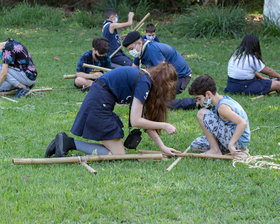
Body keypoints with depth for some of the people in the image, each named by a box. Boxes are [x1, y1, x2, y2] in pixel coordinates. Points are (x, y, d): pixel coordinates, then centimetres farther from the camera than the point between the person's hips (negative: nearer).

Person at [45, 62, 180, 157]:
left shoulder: (142, 78, 16)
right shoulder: (144, 83, -14)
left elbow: (145, 121, 16)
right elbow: (135, 121, -18)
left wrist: (162, 147, 12)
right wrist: (164, 126, -8)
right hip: (99, 105, -10)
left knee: (115, 149, 8)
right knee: (118, 155, -7)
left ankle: (66, 141, 4)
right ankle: (70, 143, -11)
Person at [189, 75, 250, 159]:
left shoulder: (222, 107, -22)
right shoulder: (223, 98, 6)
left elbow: (243, 123, -33)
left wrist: (231, 144, -30)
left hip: (238, 141, -10)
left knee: (202, 113, -15)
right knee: (195, 145, 15)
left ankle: (215, 150, -6)